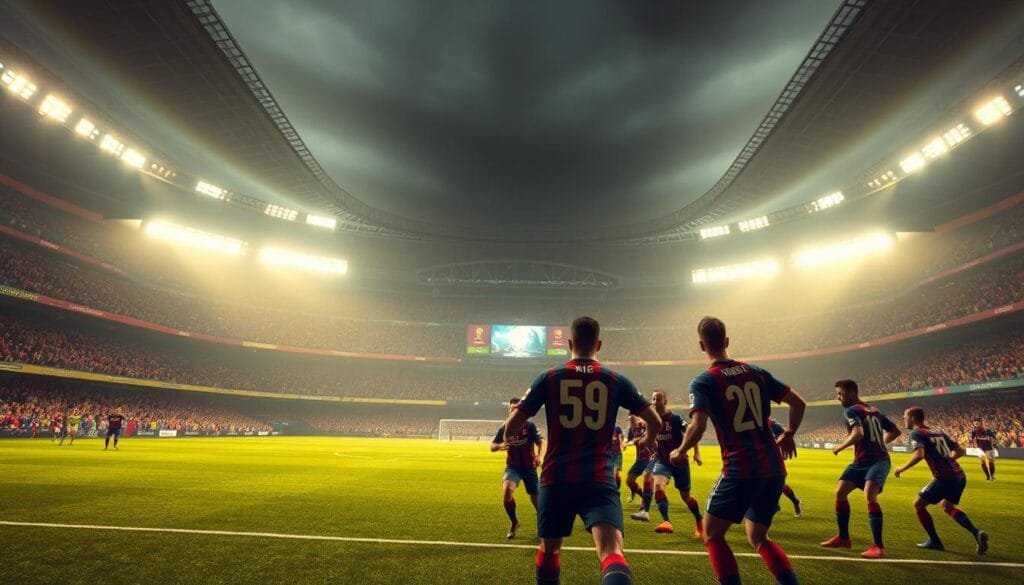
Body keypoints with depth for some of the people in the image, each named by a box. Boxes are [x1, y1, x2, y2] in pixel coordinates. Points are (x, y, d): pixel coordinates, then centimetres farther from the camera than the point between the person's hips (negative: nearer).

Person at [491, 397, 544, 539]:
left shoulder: (529, 425, -8)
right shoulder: (504, 428, -4)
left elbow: (539, 441, -10)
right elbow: (492, 446, 1)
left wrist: (538, 455, -29)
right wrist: (499, 446, -22)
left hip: (529, 466, 0)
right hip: (512, 466, 1)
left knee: (535, 498, 6)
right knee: (506, 491, -24)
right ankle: (514, 523, 1)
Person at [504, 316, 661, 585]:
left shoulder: (549, 377, 2)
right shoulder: (616, 380, 4)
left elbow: (512, 424, 2)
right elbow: (655, 421, 8)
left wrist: (509, 438, 26)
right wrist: (649, 438, 32)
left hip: (556, 479, 1)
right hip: (599, 480, -1)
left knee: (549, 547, 22)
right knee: (611, 550, -13)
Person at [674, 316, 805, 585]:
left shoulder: (703, 382, -7)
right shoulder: (756, 372, 9)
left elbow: (698, 427, -19)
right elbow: (798, 403, 11)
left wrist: (680, 452, -1)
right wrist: (788, 435, 25)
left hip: (740, 470, -6)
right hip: (774, 469, 6)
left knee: (712, 535, 10)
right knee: (758, 538, 23)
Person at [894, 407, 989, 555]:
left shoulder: (916, 433, -7)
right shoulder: (939, 432, 17)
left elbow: (919, 454, -22)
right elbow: (961, 451, 19)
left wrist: (902, 468, -11)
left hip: (944, 478, -8)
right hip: (959, 476, 8)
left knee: (918, 504, 9)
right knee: (947, 506, 30)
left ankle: (935, 541, 13)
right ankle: (977, 533, 14)